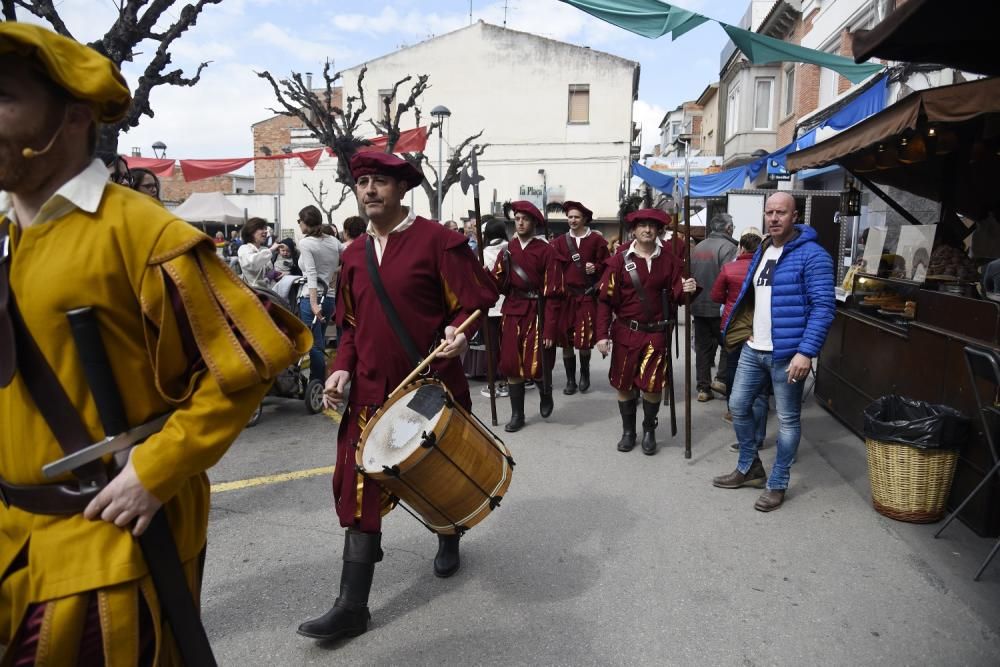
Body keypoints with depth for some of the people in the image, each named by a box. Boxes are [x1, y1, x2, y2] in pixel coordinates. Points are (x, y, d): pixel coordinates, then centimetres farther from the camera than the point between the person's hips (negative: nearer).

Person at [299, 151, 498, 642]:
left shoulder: (437, 239, -9)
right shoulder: (354, 254, 8)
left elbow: (477, 296, -8)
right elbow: (351, 324, 14)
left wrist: (458, 329, -26)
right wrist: (342, 367, 0)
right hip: (371, 389, 4)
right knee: (360, 488, 0)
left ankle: (448, 539, 49)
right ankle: (352, 606, 9)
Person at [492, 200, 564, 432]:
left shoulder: (546, 251, -8)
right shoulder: (508, 249, 7)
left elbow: (553, 293, -10)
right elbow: (498, 283, 2)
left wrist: (550, 329, -15)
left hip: (536, 314, -4)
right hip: (512, 313, 4)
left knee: (538, 365, 0)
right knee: (511, 365, 6)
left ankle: (545, 394, 34)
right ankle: (516, 415, 19)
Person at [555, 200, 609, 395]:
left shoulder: (596, 240, 2)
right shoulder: (560, 241, 8)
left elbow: (606, 264, 4)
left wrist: (595, 268, -15)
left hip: (587, 295, -2)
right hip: (565, 295, 2)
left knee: (585, 338, -1)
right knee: (565, 338, 2)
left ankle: (585, 374, 24)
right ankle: (570, 379, 14)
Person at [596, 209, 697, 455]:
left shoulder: (669, 260, 1)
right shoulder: (620, 260, -4)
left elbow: (674, 295, 2)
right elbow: (605, 299, -6)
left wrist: (686, 289, -22)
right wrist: (602, 334, -11)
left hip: (657, 333, 0)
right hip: (626, 332, 0)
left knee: (652, 385, -1)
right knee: (624, 384, 7)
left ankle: (649, 431, 22)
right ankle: (628, 431, 27)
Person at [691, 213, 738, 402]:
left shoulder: (697, 247, 10)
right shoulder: (728, 247, -11)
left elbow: (689, 275, 13)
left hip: (698, 306, 6)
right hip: (720, 308, -6)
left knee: (703, 347, 10)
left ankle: (703, 388, 13)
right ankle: (721, 379, 3)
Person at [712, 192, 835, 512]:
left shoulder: (812, 255, -13)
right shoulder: (762, 251, 12)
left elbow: (823, 307, -18)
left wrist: (806, 352, -24)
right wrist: (749, 331, 15)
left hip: (787, 354, -8)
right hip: (753, 349, 8)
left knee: (787, 419, 6)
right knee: (738, 405, 13)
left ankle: (777, 485, 20)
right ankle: (749, 468, 32)